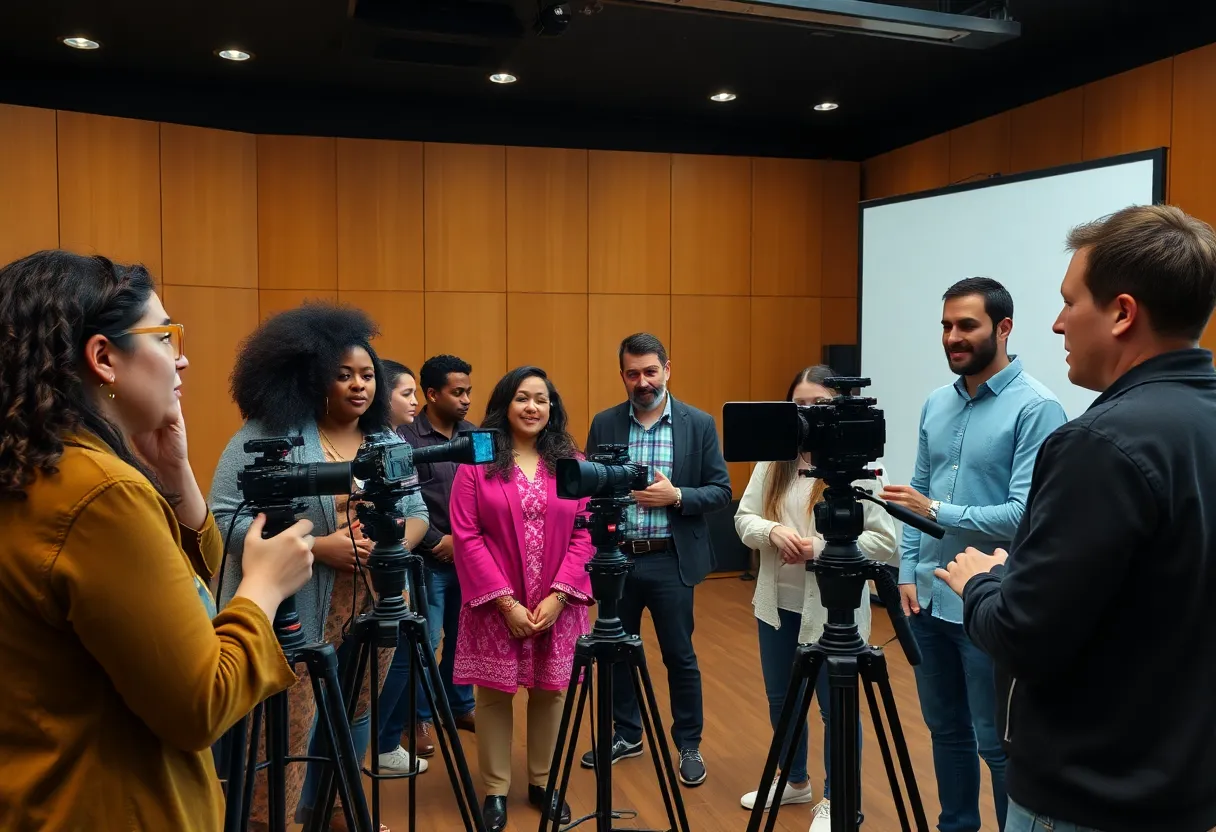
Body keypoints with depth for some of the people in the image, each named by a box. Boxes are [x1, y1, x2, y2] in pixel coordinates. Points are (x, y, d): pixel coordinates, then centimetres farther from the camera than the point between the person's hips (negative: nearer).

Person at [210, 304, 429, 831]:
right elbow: (225, 518, -16)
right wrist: (315, 547, -22)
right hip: (295, 617, -6)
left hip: (374, 609, 6)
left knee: (355, 720, 18)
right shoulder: (268, 436, -10)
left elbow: (417, 513, 15)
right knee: (288, 732, -2)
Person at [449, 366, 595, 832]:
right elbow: (466, 536, -8)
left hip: (557, 606, 2)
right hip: (497, 606, -2)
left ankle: (542, 783, 27)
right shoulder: (476, 462, -2)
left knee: (551, 692, 10)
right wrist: (505, 601, -14)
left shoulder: (573, 463, 5)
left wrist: (558, 595, -12)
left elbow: (585, 535, -1)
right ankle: (495, 790, 21)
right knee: (494, 694, 6)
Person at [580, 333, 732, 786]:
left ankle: (689, 745, 23)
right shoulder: (604, 423, 4)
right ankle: (626, 734, 33)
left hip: (671, 560, -2)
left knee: (680, 656, 7)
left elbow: (720, 490, -3)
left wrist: (676, 496, -18)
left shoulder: (699, 424, -3)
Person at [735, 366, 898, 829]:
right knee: (780, 698, 19)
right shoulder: (773, 461, 5)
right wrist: (773, 531, -16)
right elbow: (743, 519, 5)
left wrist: (823, 548, -24)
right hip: (778, 603, 6)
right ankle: (795, 782, 41)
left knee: (835, 707, 8)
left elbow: (884, 540, -16)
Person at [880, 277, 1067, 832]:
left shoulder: (1036, 408, -13)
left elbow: (1027, 516, -20)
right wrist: (908, 572, 5)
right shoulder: (936, 404, 8)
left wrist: (939, 511, -19)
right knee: (946, 731, 19)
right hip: (929, 599, 7)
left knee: (999, 744, 6)